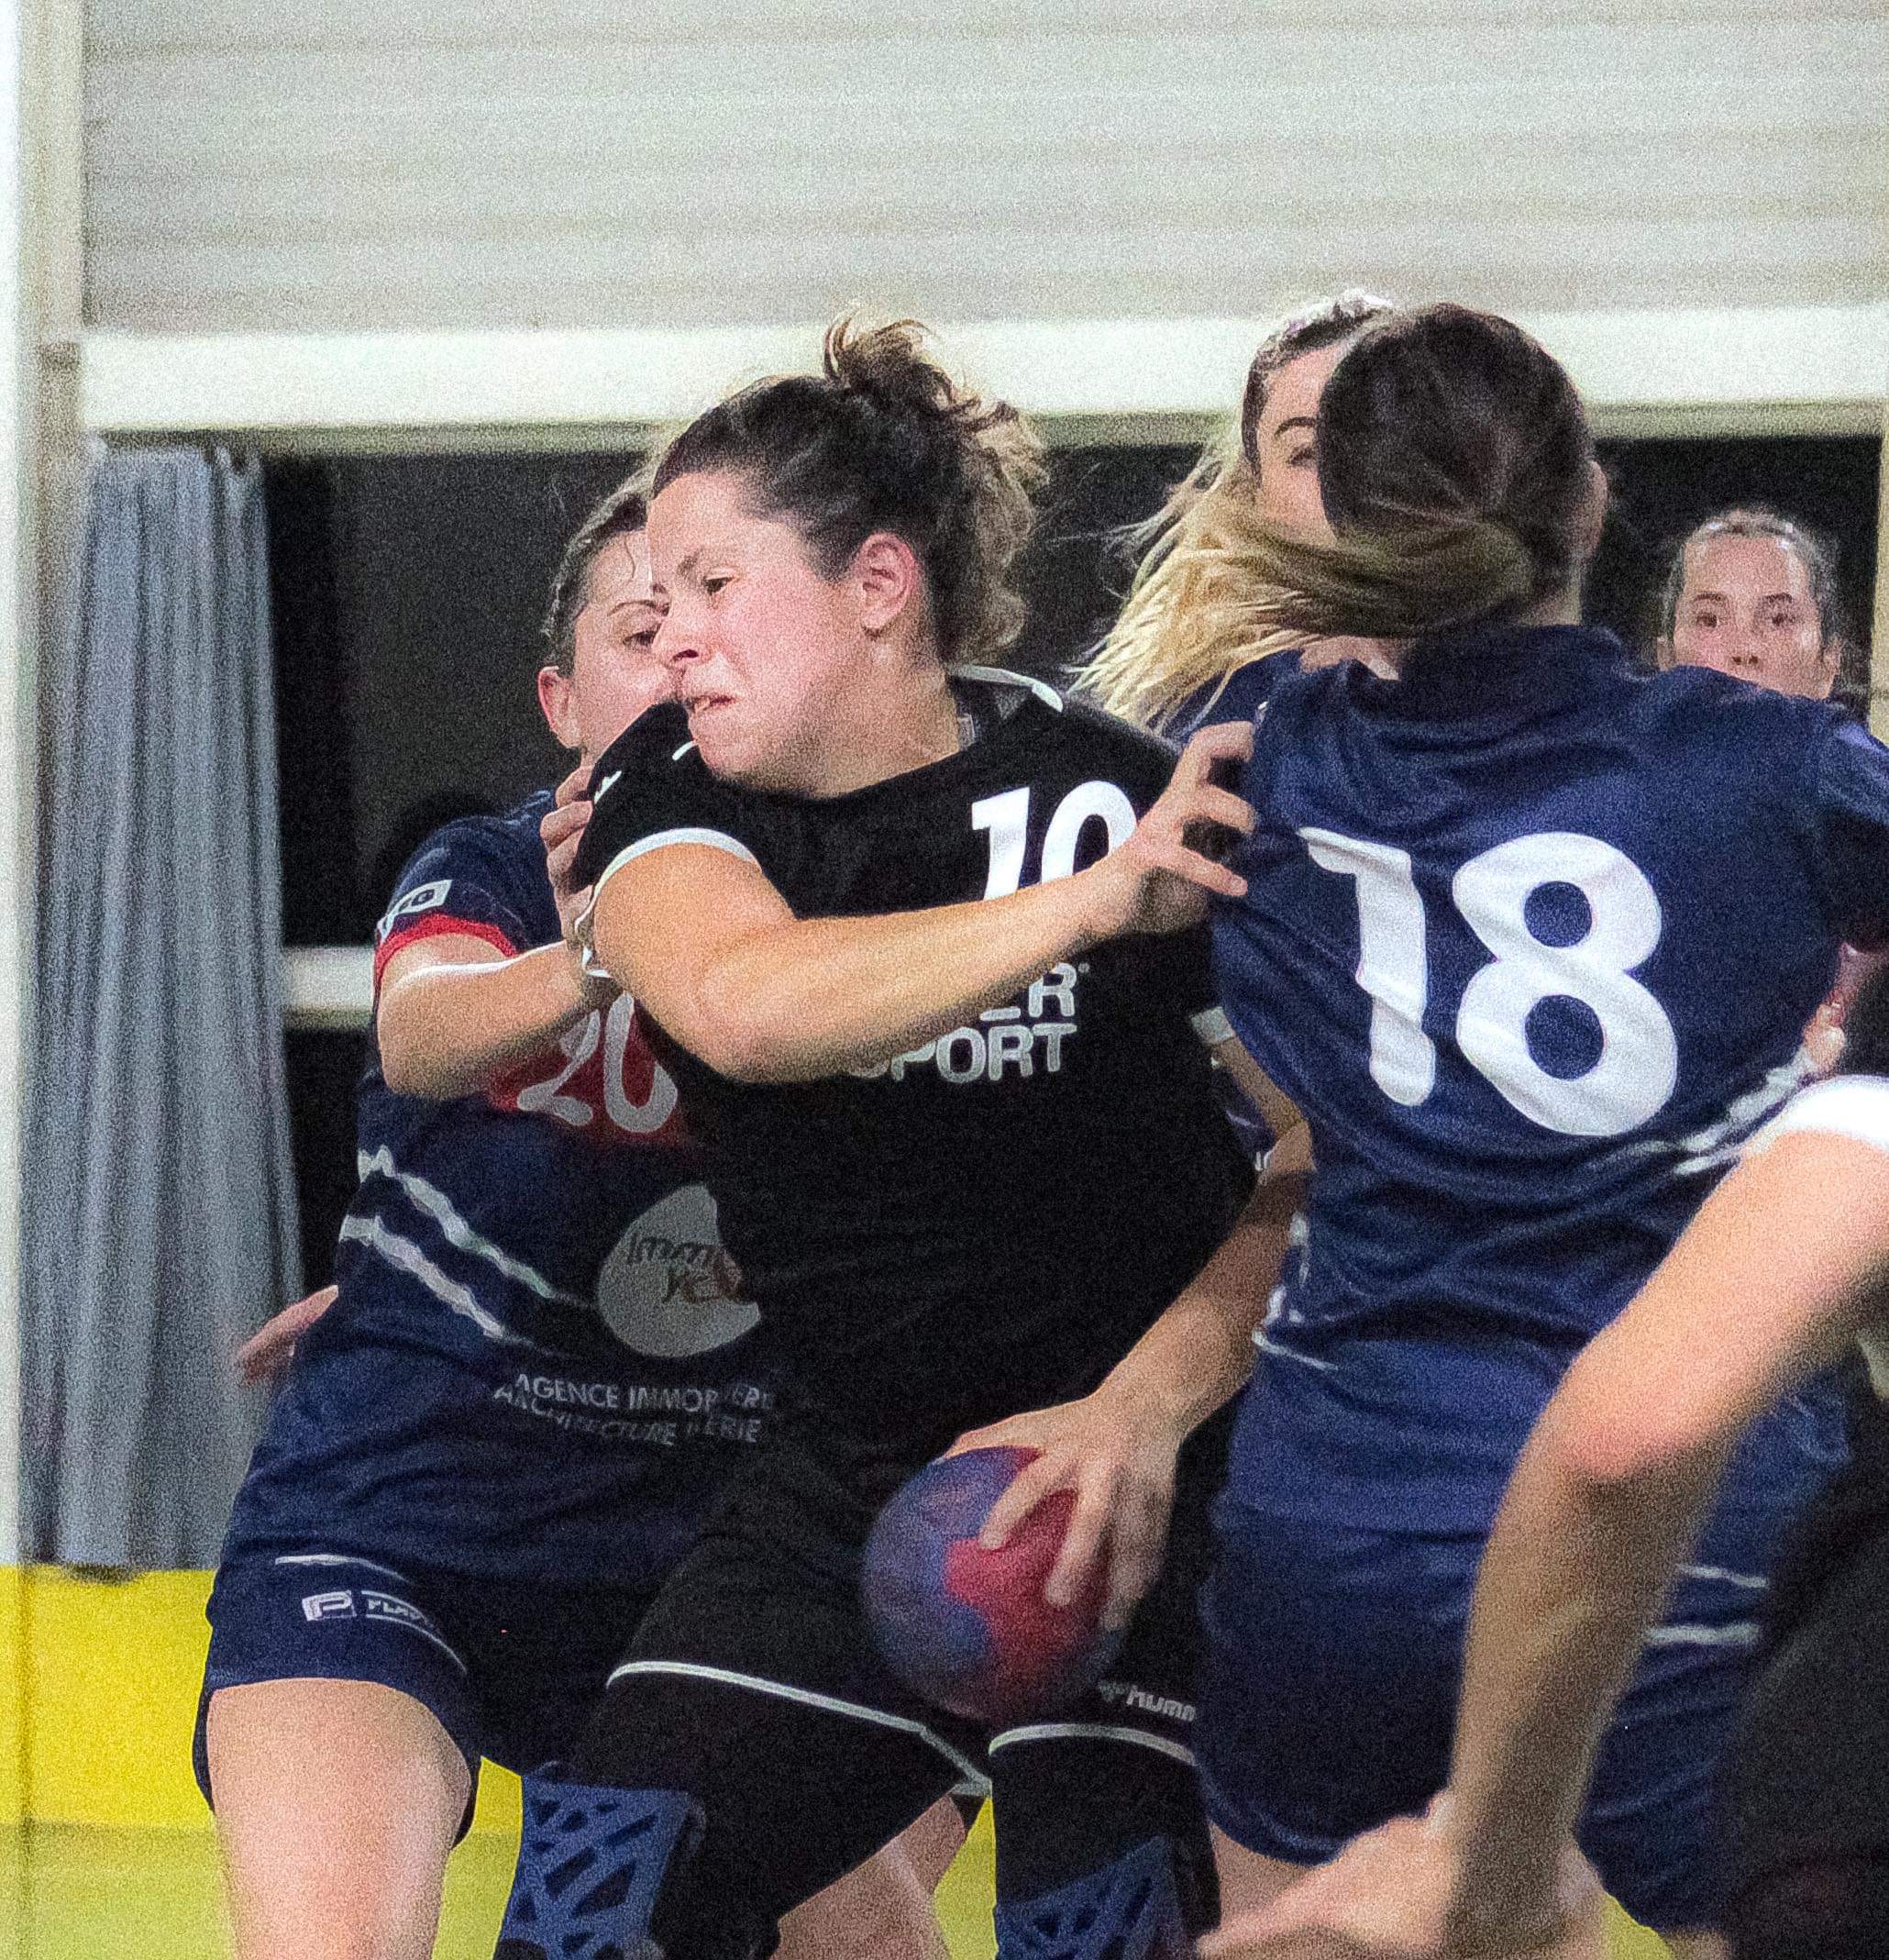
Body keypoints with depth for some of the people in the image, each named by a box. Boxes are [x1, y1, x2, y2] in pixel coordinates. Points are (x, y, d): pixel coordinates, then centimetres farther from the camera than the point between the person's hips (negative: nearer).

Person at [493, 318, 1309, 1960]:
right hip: (859, 1476, 5)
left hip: (1149, 1483, -5)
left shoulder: (1126, 800, -14)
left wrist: (1143, 1410, -23)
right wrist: (1091, 906, -33)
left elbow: (1337, 1164, -12)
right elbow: (740, 1004, -24)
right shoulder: (669, 795, -1)